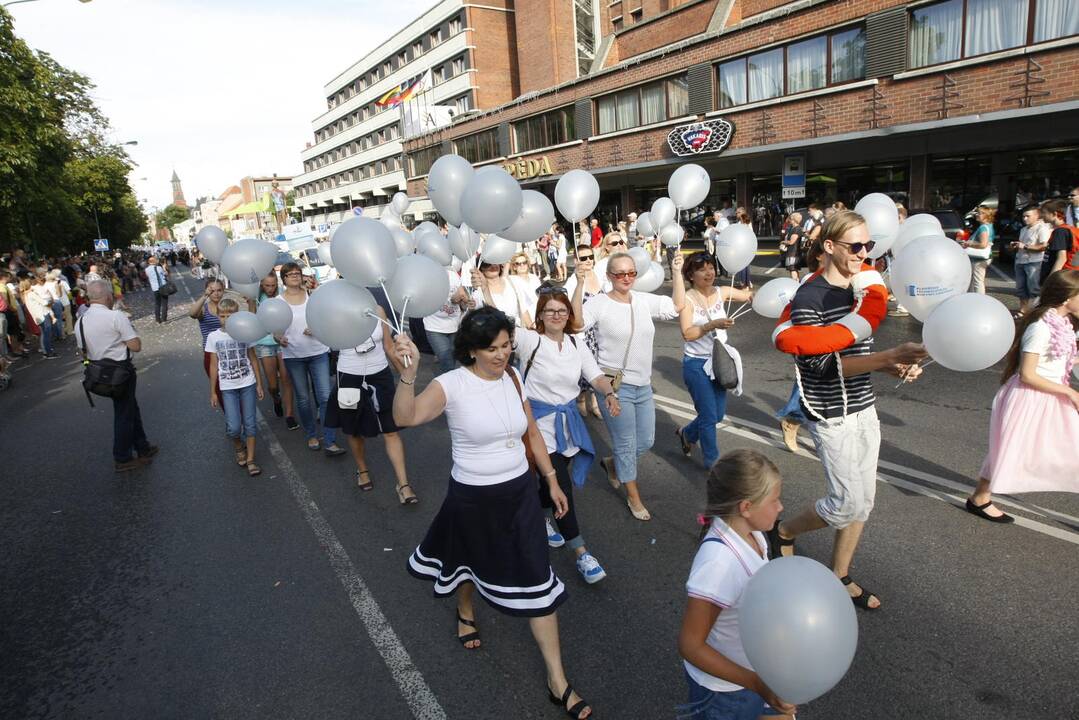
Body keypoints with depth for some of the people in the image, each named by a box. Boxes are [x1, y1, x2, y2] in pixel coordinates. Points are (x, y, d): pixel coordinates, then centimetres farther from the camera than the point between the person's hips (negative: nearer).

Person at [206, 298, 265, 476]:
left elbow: (253, 359, 6)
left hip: (248, 385, 0)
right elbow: (213, 365, 3)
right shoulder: (213, 337, -1)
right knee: (233, 427, -7)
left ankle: (250, 460, 13)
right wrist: (213, 392, 5)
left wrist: (259, 384, 5)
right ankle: (239, 448, 25)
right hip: (228, 388, 0)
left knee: (250, 423, 1)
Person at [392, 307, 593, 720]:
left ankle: (557, 678, 19)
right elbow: (406, 417, -36)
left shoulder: (512, 376, -5)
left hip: (520, 491, 3)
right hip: (473, 497, -3)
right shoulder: (452, 384, -19)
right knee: (470, 560, 25)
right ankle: (466, 611, 61)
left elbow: (531, 432, 7)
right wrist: (408, 373, -53)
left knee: (537, 581, 4)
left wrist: (551, 480, 8)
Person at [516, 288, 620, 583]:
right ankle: (581, 553, -1)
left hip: (568, 420, 6)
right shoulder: (530, 341, -11)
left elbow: (596, 376, -2)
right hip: (540, 420, -6)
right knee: (562, 484, -9)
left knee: (555, 477, 17)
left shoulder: (577, 346, 5)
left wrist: (609, 394, -22)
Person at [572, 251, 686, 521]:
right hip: (615, 386, -6)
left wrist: (677, 272, 3)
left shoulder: (644, 300, 5)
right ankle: (633, 497, 27)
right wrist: (580, 284, -34)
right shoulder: (599, 303, -12)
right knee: (626, 444, 6)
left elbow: (678, 306, 10)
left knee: (646, 441, 16)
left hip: (643, 386, 6)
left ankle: (612, 463, 44)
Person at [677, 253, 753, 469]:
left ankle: (687, 433, 42)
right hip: (696, 364, -5)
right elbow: (687, 334, -23)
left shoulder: (722, 292, 1)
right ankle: (712, 461, 18)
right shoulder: (687, 299, -13)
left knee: (719, 413, 15)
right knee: (709, 415, 0)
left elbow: (752, 296, -4)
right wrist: (713, 324, -33)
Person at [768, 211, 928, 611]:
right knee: (848, 503, -3)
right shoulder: (810, 297, -18)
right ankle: (784, 532, 25)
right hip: (831, 414, -8)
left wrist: (896, 365, -4)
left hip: (863, 409, 8)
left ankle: (839, 576, 32)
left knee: (864, 500, 14)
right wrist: (889, 357, -29)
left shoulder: (861, 289, 6)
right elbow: (825, 364, -23)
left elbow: (858, 353, 14)